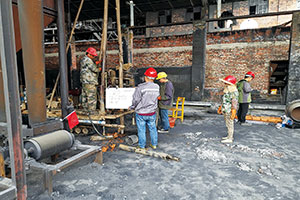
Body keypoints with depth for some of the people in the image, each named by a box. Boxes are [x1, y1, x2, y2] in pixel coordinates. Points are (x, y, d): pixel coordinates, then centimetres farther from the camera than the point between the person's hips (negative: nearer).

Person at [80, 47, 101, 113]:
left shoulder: (83, 59, 19)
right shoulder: (88, 60, -13)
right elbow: (94, 69, -18)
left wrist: (95, 64, 15)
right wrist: (99, 69, 2)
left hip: (84, 81, 11)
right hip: (90, 81, -11)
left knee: (85, 96, 12)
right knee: (92, 97, -8)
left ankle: (86, 110, 20)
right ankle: (92, 112, -6)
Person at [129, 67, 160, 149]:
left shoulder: (140, 87, -20)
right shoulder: (157, 87, -6)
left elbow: (135, 100, -13)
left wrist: (132, 107, 6)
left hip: (141, 113, -4)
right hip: (152, 113, 4)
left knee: (141, 130, 11)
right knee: (153, 129, 19)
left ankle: (142, 146, 25)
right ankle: (154, 144, 32)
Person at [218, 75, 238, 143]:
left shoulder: (234, 92, -19)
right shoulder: (228, 91, 10)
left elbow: (234, 103, -22)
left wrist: (233, 113, -24)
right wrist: (220, 107, 23)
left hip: (230, 111, -9)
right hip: (226, 111, 9)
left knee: (230, 124, -1)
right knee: (228, 124, 17)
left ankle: (230, 139, 8)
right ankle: (229, 136, 30)